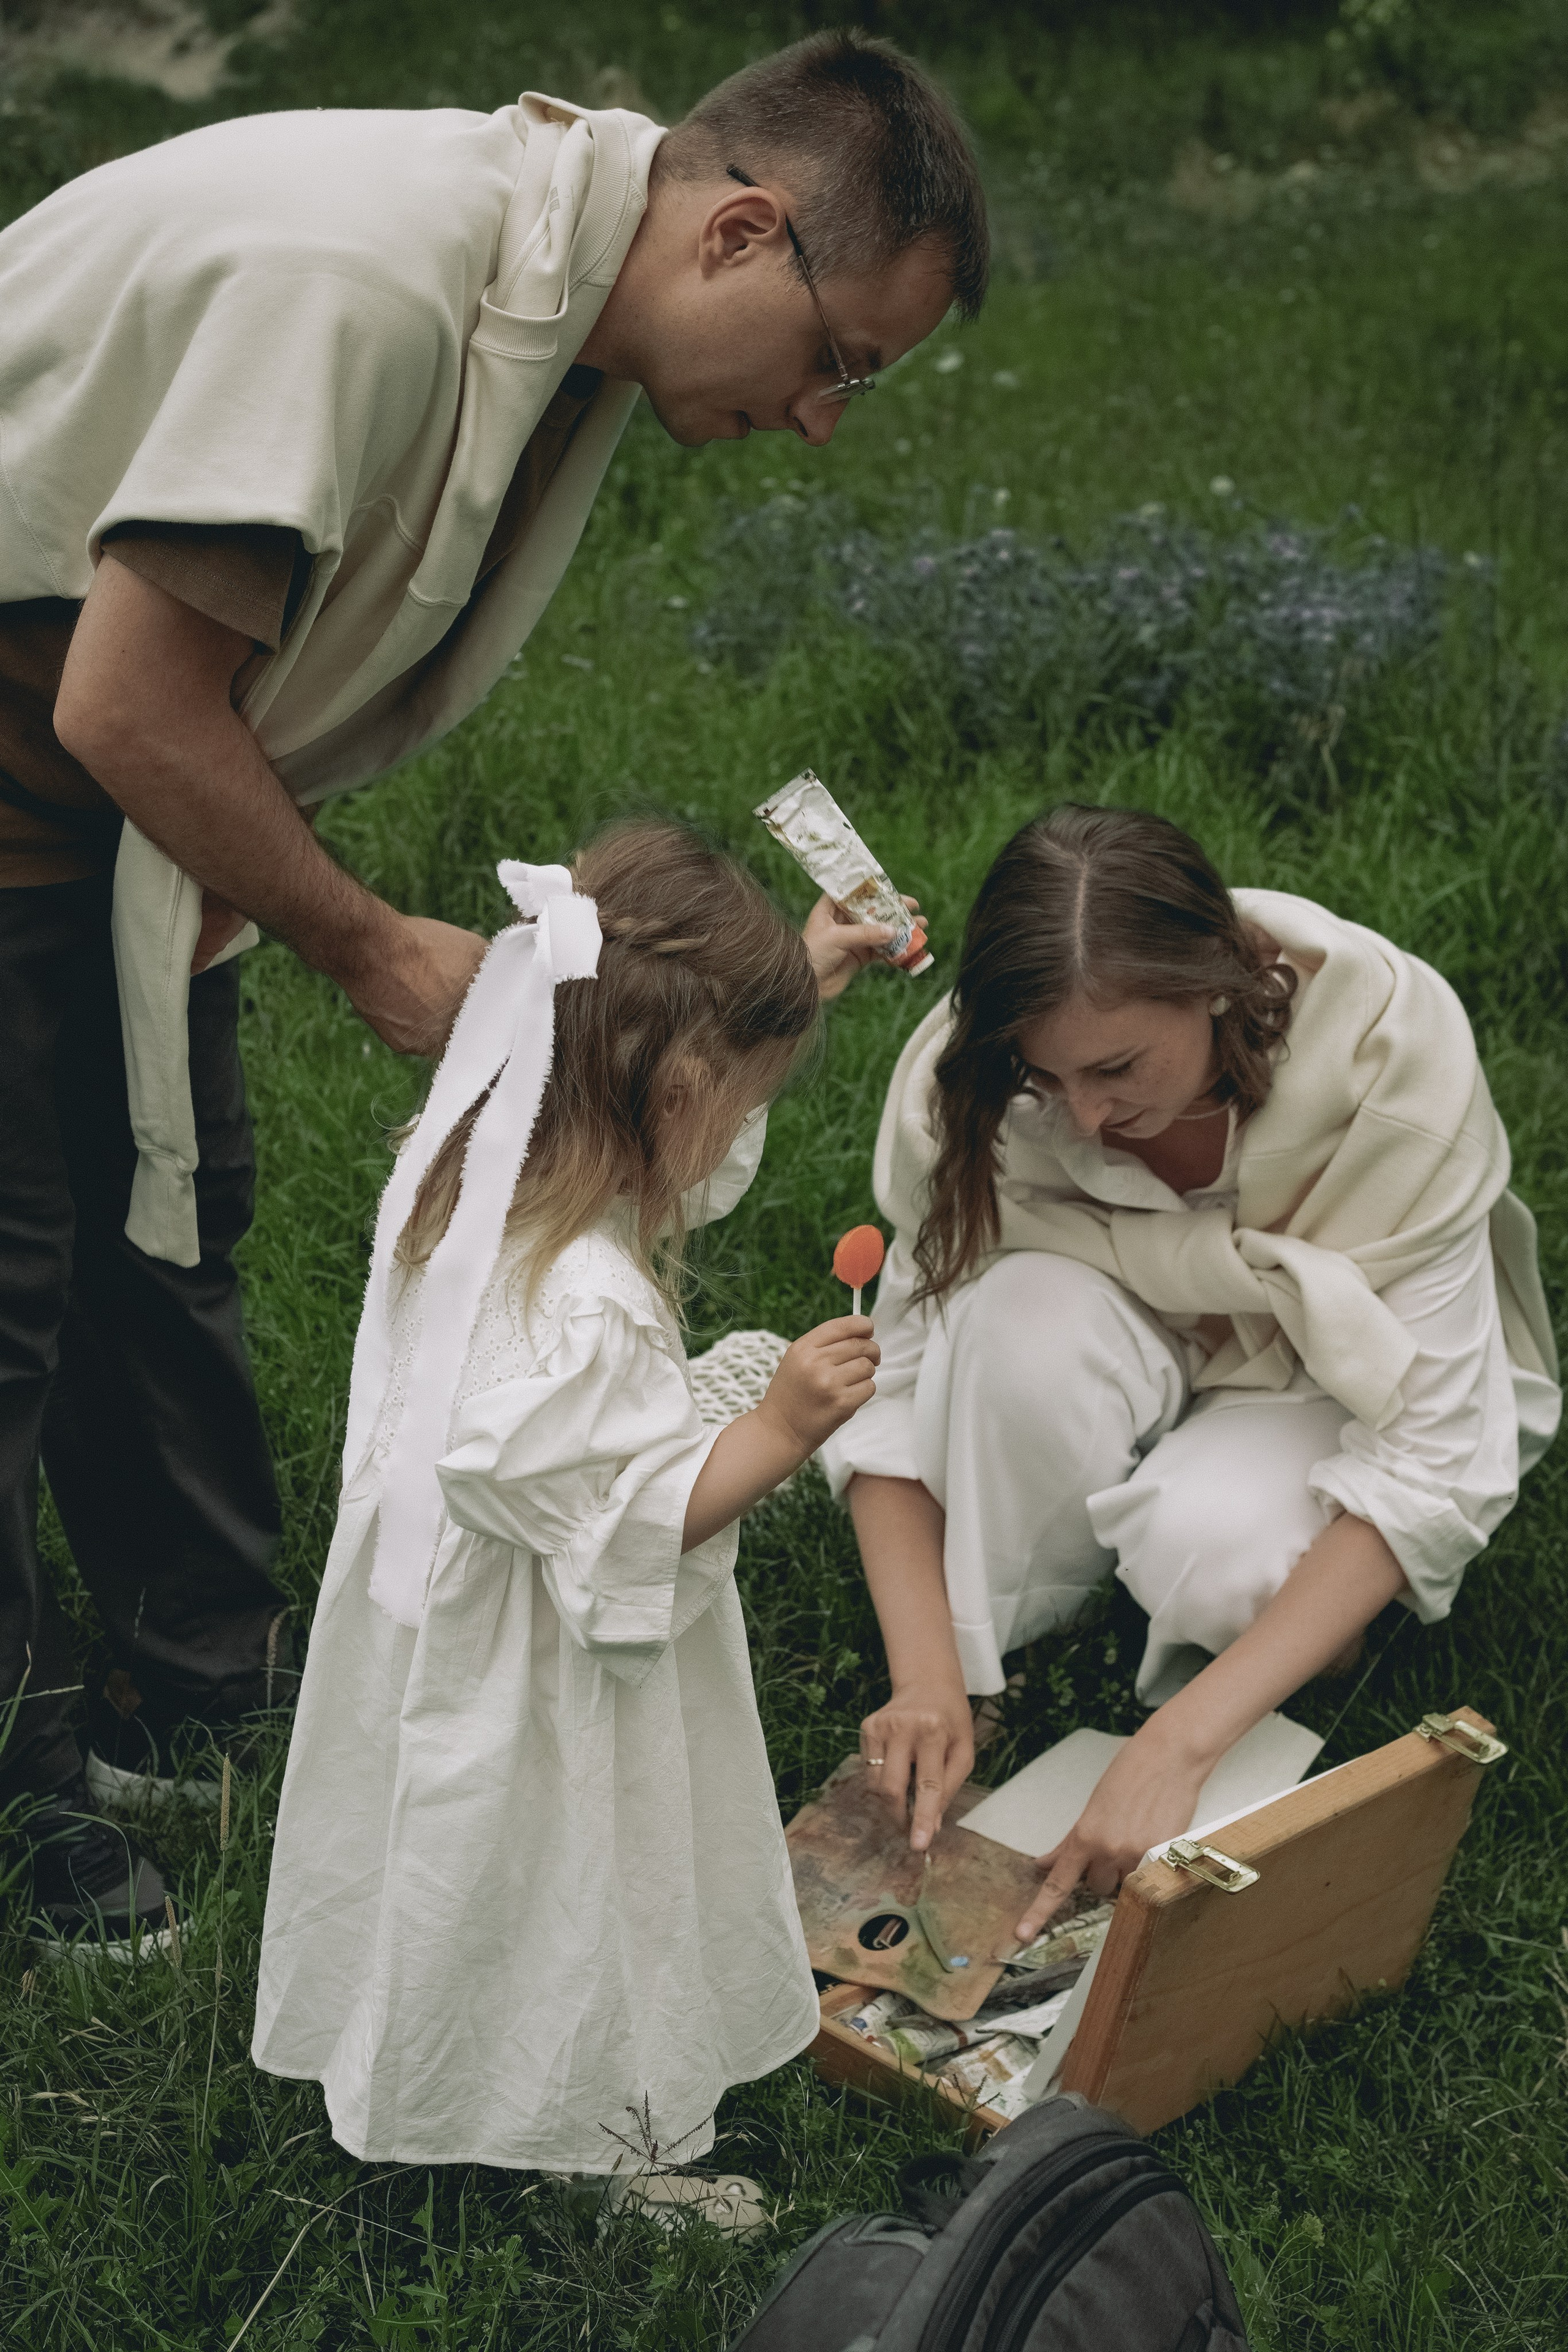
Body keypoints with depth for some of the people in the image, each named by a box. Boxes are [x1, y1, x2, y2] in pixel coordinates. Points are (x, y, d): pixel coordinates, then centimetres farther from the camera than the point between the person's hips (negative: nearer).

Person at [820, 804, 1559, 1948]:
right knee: (1024, 1315, -35)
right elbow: (901, 1376, -17)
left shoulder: (1393, 1043, -32)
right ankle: (985, 1668, -13)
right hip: (1133, 1351, 2)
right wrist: (926, 1673, -32)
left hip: (1358, 1371, -2)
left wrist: (1178, 1743, -39)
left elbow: (1423, 1458, -32)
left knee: (1214, 1547, -36)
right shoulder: (975, 1069, -25)